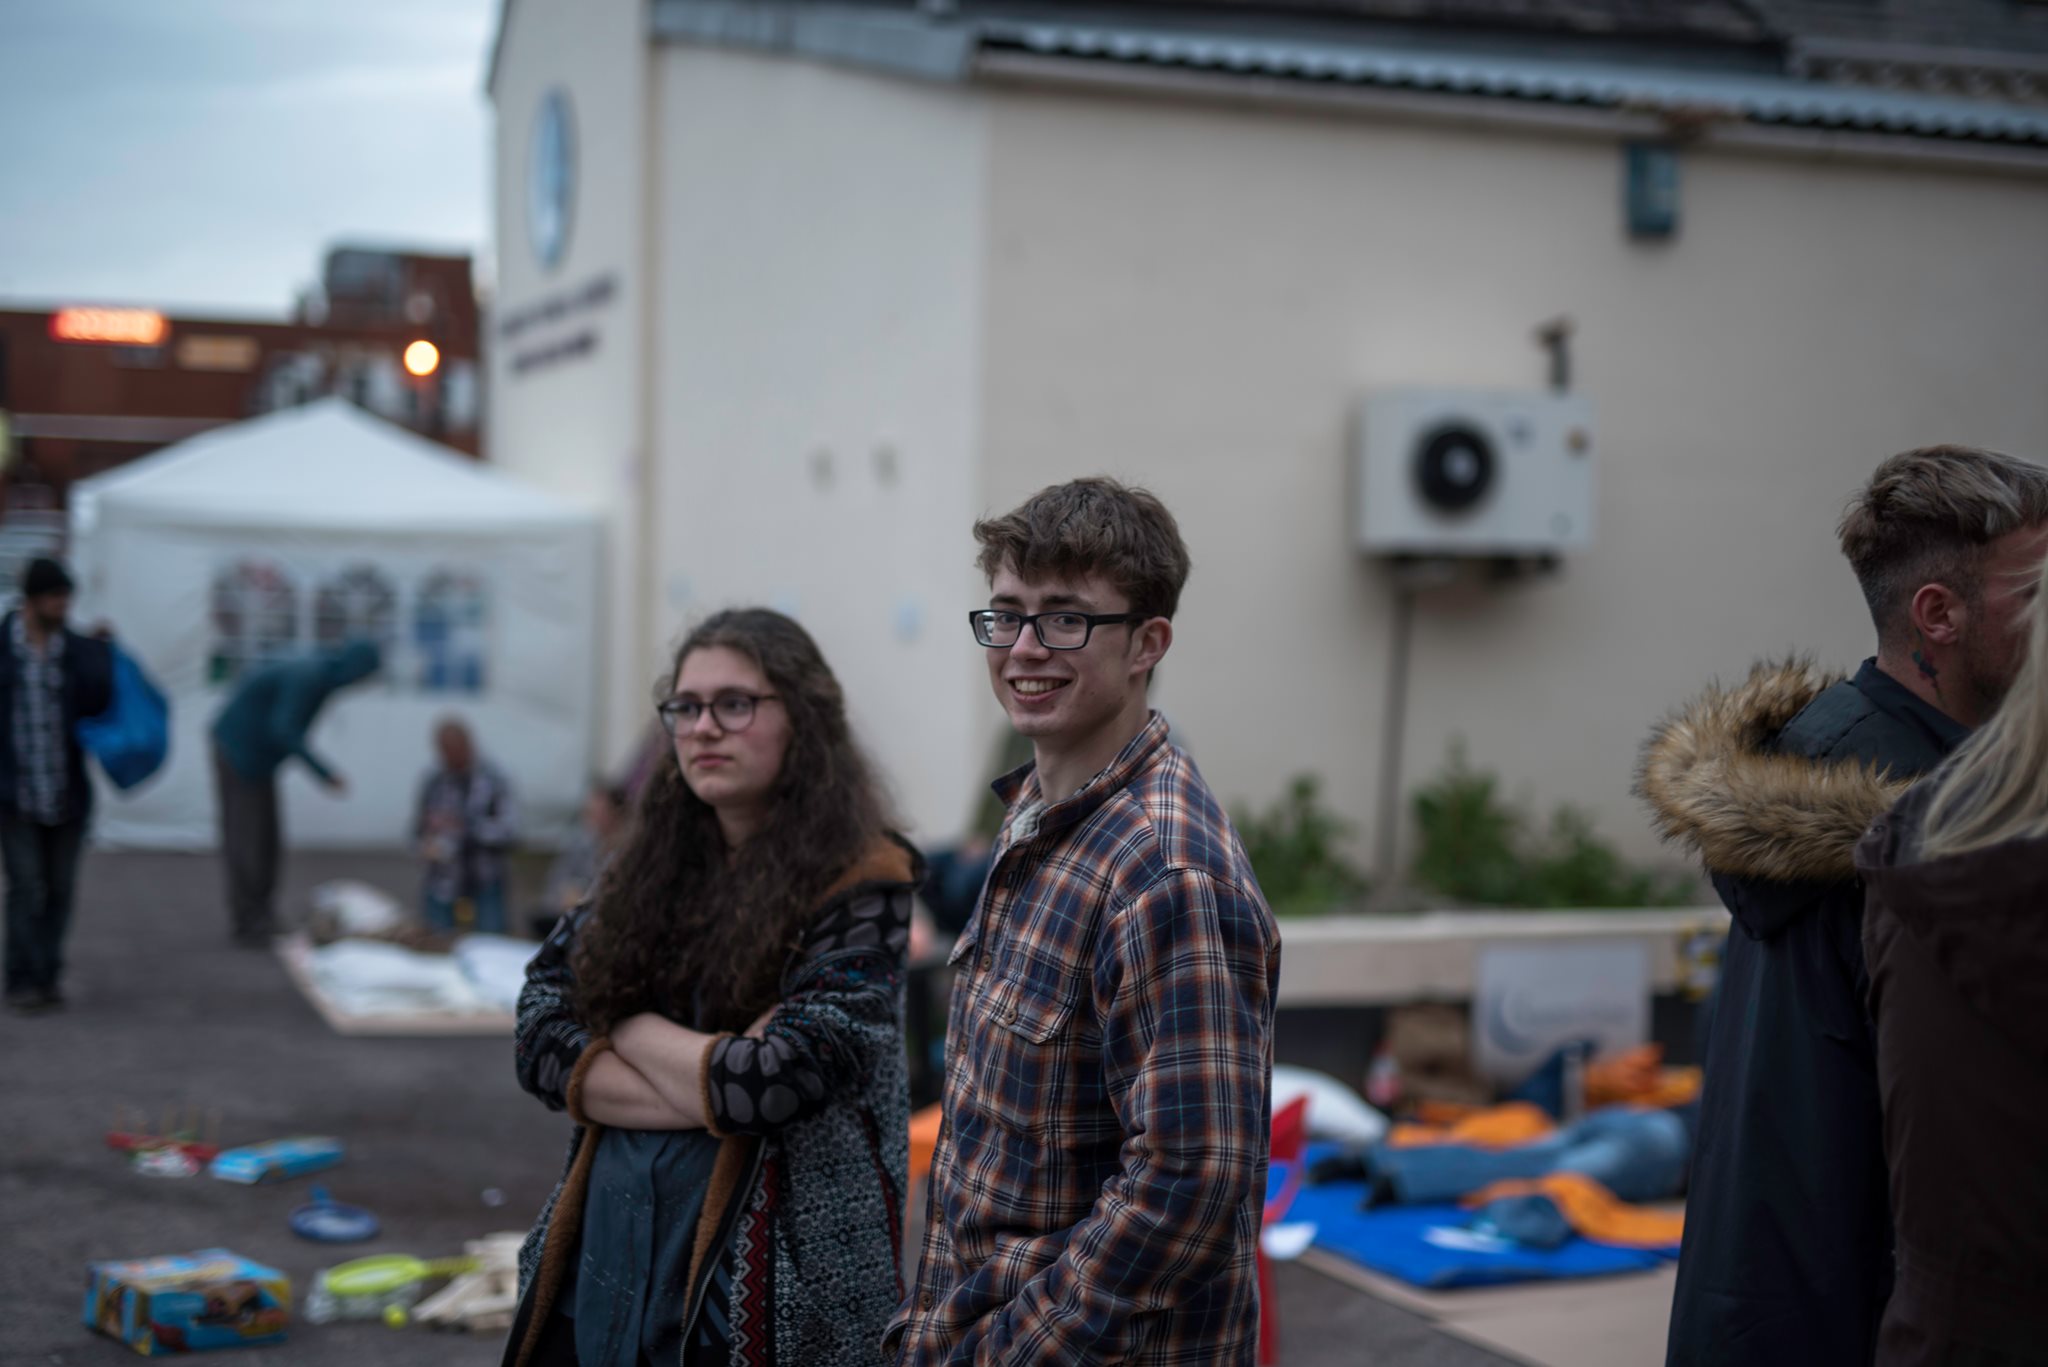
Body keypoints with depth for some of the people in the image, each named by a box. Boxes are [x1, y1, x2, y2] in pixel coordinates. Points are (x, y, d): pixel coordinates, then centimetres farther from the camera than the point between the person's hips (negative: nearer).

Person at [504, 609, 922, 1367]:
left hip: (759, 1290, -4)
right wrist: (718, 1082, -14)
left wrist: (628, 1026, -5)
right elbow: (540, 1043, 0)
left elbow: (782, 1079, -20)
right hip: (604, 1267, 5)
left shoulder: (858, 891, -9)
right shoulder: (649, 872, 6)